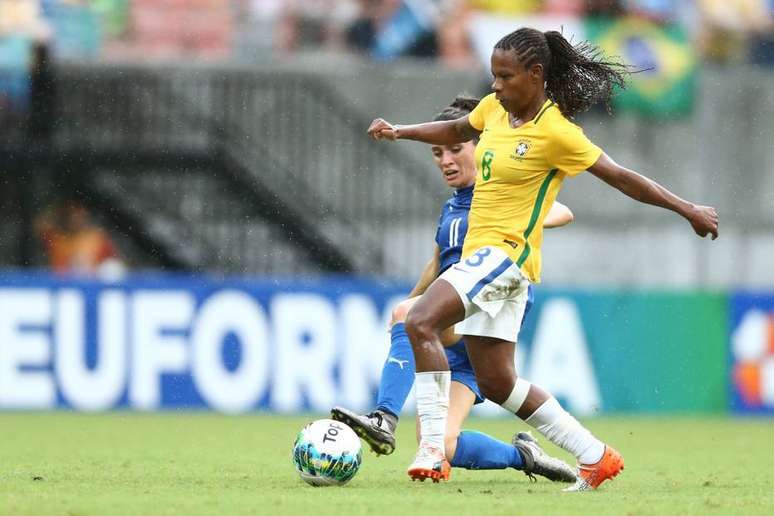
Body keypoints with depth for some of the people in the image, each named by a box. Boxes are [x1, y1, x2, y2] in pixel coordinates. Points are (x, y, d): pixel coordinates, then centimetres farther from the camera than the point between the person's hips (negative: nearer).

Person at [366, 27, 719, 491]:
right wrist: (401, 132, 20)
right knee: (496, 383, 10)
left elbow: (621, 177, -7)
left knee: (421, 323, -25)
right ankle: (596, 457, 20)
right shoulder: (495, 108, 8)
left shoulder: (556, 132, -13)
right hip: (481, 253, 9)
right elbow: (457, 131, 31)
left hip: (506, 251, -9)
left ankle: (433, 449, -26)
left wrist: (689, 210, -4)